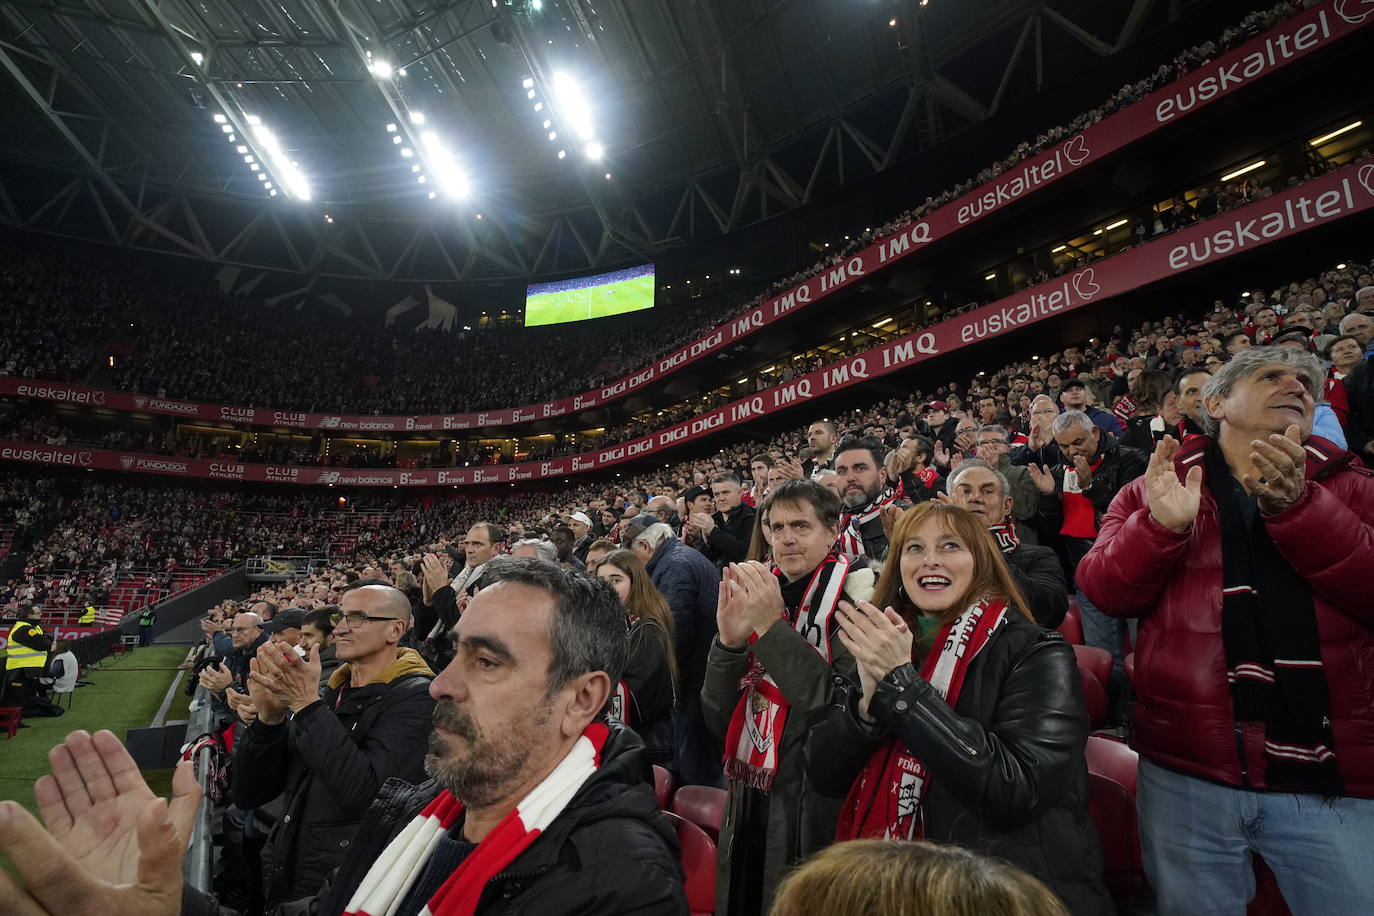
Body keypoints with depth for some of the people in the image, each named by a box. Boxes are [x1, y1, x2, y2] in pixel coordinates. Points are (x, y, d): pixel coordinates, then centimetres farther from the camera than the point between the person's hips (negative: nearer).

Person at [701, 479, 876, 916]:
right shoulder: (760, 596, 4)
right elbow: (719, 720, 2)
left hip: (816, 810, -5)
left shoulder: (855, 597, -11)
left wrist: (773, 627, -26)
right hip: (748, 804, 5)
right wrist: (728, 642, -15)